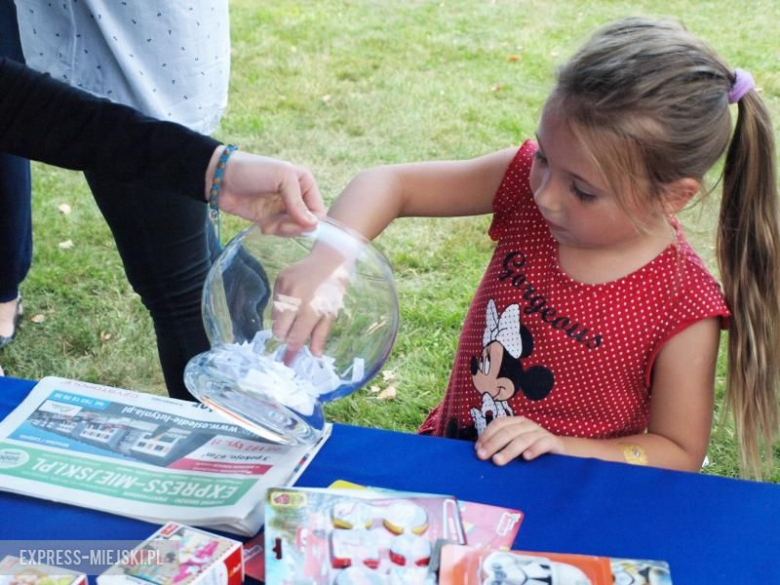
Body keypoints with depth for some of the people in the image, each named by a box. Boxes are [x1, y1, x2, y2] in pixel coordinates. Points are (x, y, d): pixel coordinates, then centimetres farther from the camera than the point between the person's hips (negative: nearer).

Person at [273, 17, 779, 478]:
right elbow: (391, 184, -11)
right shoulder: (528, 181, -11)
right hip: (451, 455, 4)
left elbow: (680, 455, -10)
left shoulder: (683, 310, -21)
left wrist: (558, 450, -25)